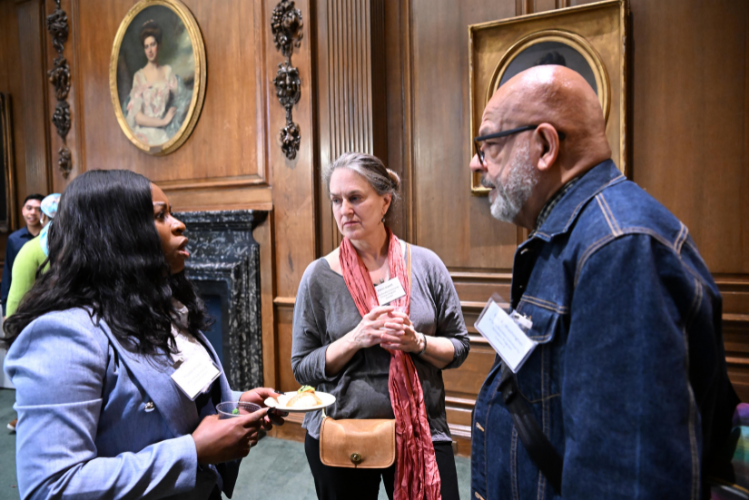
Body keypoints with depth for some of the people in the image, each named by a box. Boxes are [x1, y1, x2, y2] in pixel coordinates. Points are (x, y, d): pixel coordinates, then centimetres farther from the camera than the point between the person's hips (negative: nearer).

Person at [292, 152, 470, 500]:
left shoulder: (425, 265, -4)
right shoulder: (319, 276, -6)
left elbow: (458, 347, 2)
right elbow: (302, 367, -4)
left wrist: (417, 342, -18)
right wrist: (356, 339, -19)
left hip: (421, 429, 1)